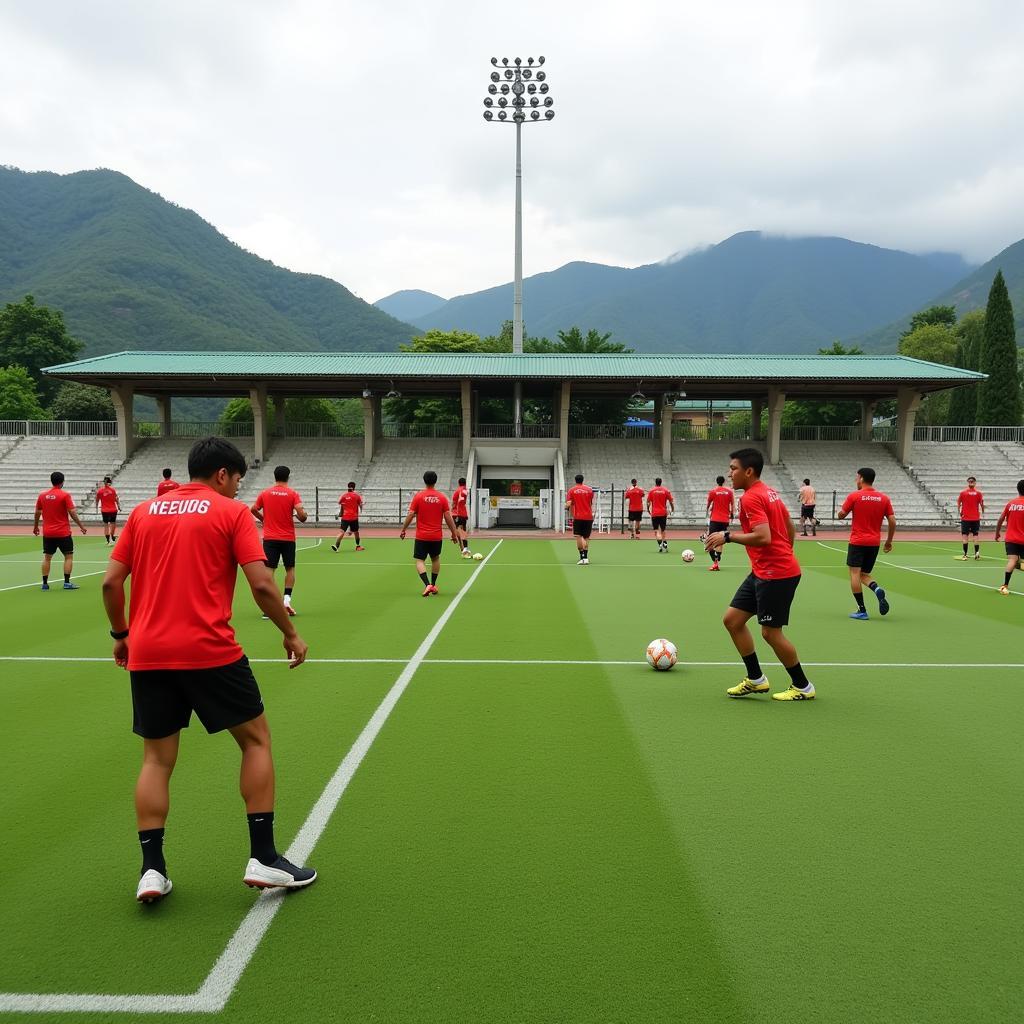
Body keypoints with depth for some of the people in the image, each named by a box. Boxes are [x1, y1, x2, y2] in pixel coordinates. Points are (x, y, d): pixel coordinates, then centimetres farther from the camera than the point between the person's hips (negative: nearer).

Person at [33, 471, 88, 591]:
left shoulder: (42, 496, 4)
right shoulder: (65, 495, -9)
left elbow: (37, 513, 11)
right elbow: (72, 513, -13)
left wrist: (35, 527, 25)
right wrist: (81, 526, -6)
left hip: (48, 533, 4)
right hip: (63, 532, -4)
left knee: (47, 557, 11)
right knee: (69, 556, 4)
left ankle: (45, 583, 12)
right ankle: (67, 583, -1)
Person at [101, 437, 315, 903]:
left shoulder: (144, 511, 12)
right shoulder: (232, 512, -1)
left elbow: (111, 581, 9)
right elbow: (262, 585, -9)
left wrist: (121, 634, 23)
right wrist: (291, 634, 3)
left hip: (146, 654, 5)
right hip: (209, 651, -4)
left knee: (157, 759, 17)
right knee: (256, 739, 11)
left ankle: (152, 870, 13)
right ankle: (263, 858, 11)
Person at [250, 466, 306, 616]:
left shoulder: (265, 493, 2)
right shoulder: (293, 494, -5)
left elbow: (253, 510, 7)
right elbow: (301, 515, -14)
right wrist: (303, 516, 8)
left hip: (269, 538, 1)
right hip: (288, 538, -1)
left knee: (268, 570, -1)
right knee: (290, 569, 14)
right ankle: (287, 599, 3)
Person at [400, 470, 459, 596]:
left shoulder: (418, 496, -7)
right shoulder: (442, 497, -3)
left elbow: (410, 515, -7)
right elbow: (448, 518, -3)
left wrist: (403, 530, 4)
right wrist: (454, 533, 6)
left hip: (421, 536, -2)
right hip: (437, 536, 2)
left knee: (420, 561, 2)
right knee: (435, 559, 22)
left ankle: (428, 584, -18)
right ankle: (433, 585, 27)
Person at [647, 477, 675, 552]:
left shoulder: (651, 491, -1)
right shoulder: (666, 490, 2)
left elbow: (648, 502, -2)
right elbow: (671, 501, 2)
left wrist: (648, 510, 13)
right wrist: (672, 509, 17)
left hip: (654, 513, -2)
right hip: (663, 513, 2)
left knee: (656, 531, -1)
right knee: (663, 530, 16)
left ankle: (660, 544, -20)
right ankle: (665, 544, 12)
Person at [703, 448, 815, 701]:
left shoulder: (751, 497, -17)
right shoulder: (769, 493, 13)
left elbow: (763, 537, -28)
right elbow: (790, 529, 20)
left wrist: (727, 536, -19)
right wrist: (784, 554, 30)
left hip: (775, 574, -10)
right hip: (762, 572, 10)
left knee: (771, 632, 0)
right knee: (732, 619, 10)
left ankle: (803, 687, 16)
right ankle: (756, 679, 18)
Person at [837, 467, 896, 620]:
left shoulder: (854, 496, -7)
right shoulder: (884, 498, 4)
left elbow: (841, 515, -2)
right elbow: (892, 522, 2)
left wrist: (841, 511, 20)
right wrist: (889, 541, 13)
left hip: (857, 541, -4)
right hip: (874, 543, 5)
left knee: (855, 573, -1)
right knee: (864, 573, 17)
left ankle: (862, 610, -7)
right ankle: (877, 589, -15)